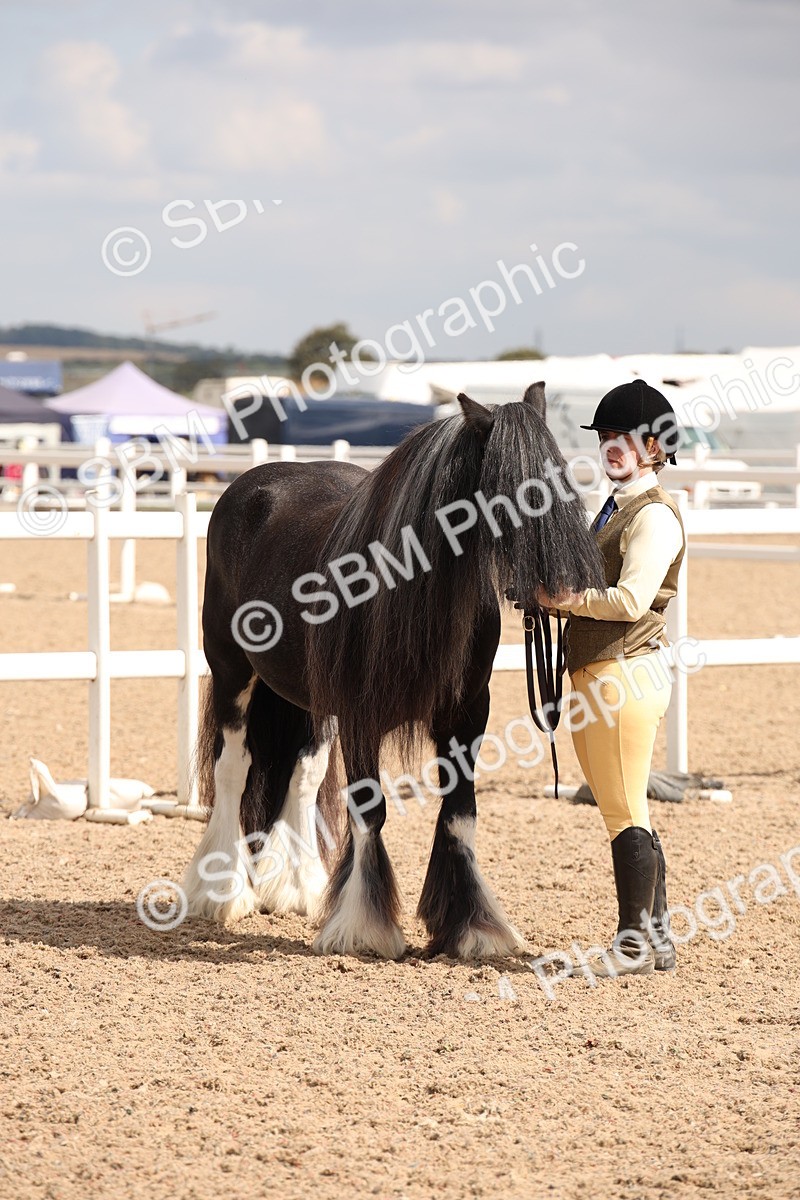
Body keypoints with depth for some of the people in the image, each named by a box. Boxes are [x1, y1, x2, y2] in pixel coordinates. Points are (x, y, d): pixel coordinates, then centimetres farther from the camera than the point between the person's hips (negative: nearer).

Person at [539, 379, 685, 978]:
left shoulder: (655, 515, -12)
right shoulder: (615, 508, 17)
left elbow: (631, 599, -21)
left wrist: (562, 596, -15)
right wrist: (553, 595, 0)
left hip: (626, 675, -10)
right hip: (593, 676, 10)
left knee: (625, 811, -5)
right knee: (627, 812, 13)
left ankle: (635, 943, 1)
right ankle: (657, 937, 19)